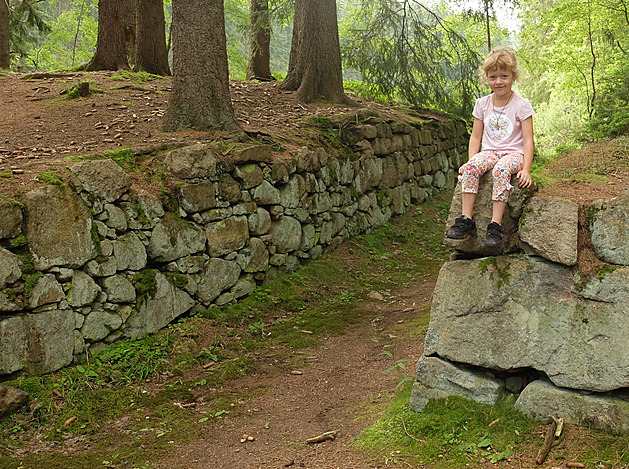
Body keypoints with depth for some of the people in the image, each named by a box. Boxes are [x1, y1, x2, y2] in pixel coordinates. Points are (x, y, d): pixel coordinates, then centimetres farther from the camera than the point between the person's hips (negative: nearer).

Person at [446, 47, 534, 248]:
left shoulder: (522, 105, -3)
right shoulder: (482, 104, 8)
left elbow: (528, 140, -6)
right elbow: (475, 137, 11)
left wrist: (525, 169, -17)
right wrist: (471, 160, -4)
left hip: (513, 153, -3)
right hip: (489, 152, 4)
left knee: (501, 170, -37)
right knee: (469, 168, -29)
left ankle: (496, 225, -36)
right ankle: (466, 219, -28)